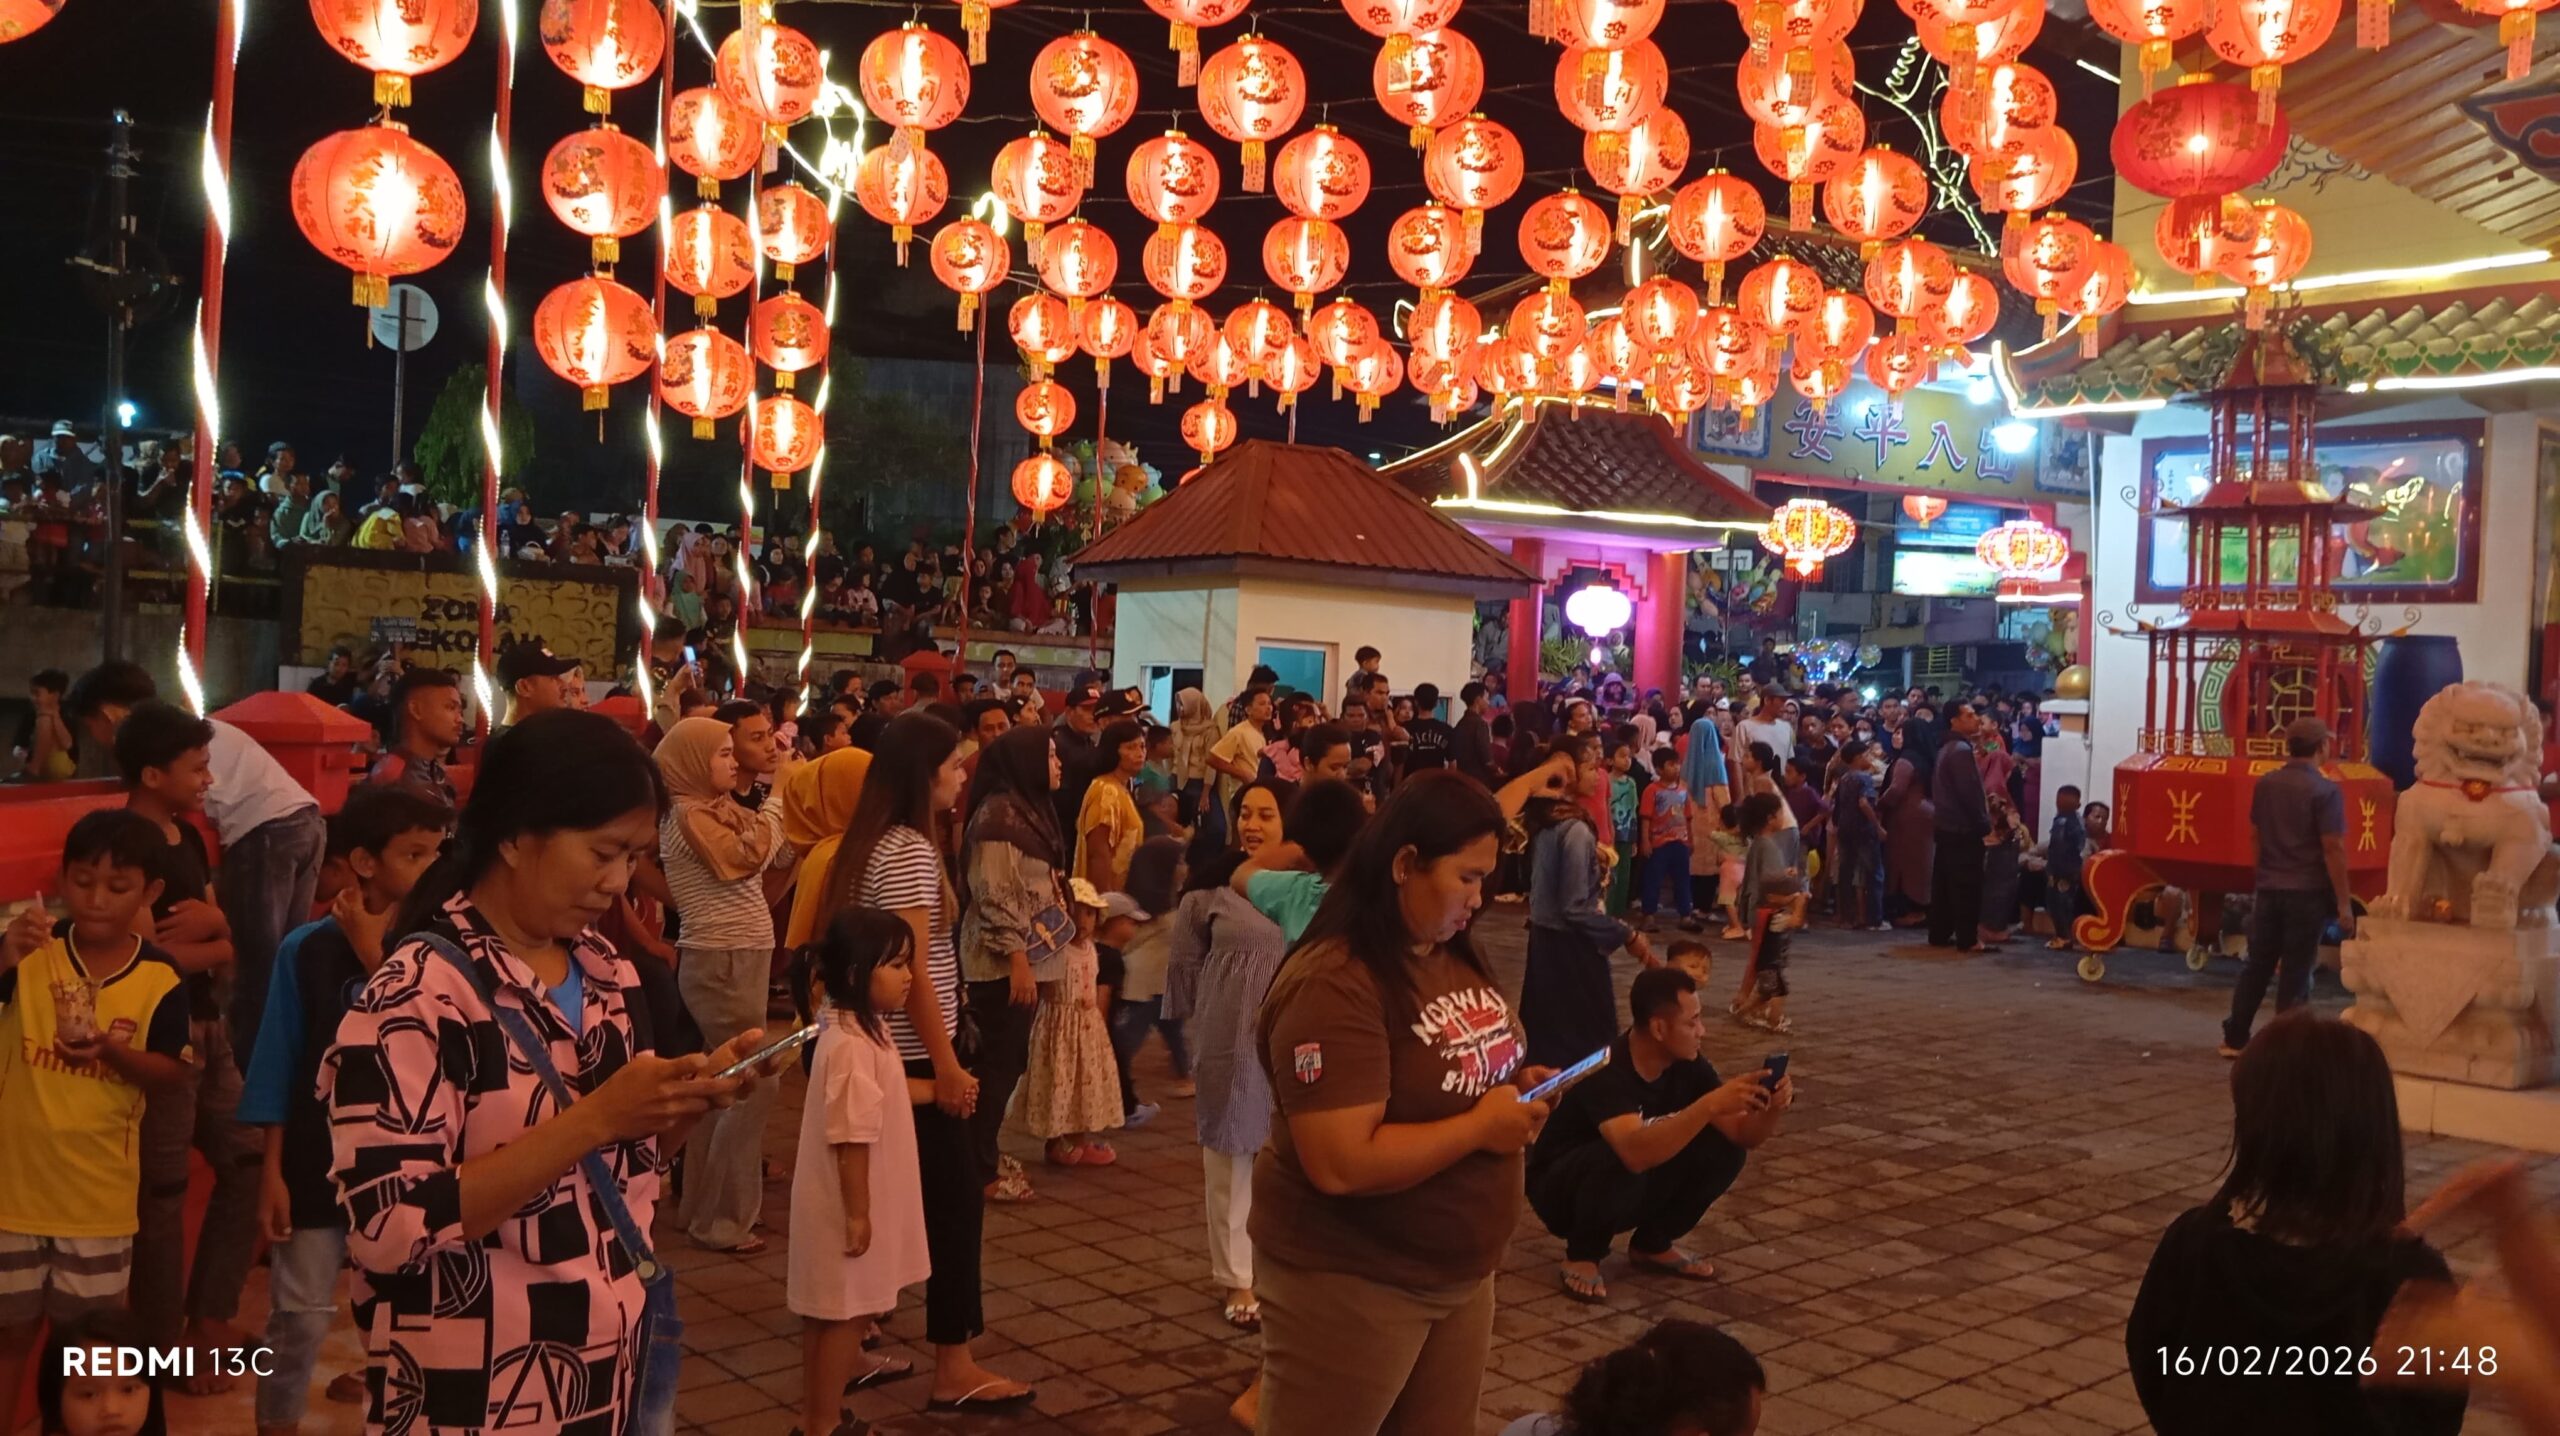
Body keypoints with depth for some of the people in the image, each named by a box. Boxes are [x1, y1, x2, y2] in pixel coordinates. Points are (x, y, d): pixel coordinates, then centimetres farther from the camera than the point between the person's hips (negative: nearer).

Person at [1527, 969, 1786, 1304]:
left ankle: (1652, 1245, 7)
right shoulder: (1605, 1070, -32)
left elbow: (1742, 1136, -9)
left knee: (1723, 1150, -12)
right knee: (1623, 1162, -38)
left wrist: (1771, 1110, -31)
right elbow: (1635, 1153, -48)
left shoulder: (1688, 1066, -11)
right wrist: (1710, 1105, -53)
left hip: (1633, 1190, 7)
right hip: (1561, 1190, -6)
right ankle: (1583, 1254, -9)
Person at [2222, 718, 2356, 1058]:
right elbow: (2333, 849, -15)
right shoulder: (2325, 791, -13)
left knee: (2258, 966, 13)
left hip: (2269, 889, 5)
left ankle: (2235, 1038, 17)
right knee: (2295, 973, 2)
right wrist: (2344, 903, -12)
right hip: (2307, 893, -5)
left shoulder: (2265, 785, 4)